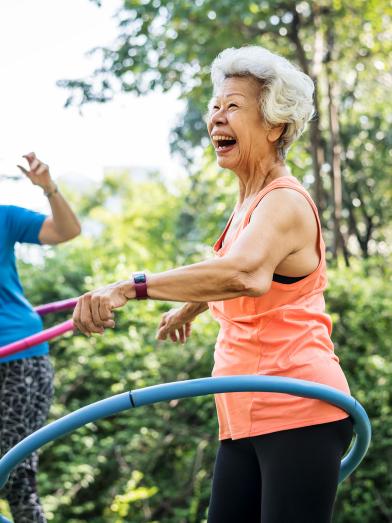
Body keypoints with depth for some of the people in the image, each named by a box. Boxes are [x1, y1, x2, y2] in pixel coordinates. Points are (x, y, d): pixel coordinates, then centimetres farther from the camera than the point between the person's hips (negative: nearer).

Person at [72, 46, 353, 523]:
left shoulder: (284, 202, -13)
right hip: (247, 420, 9)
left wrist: (132, 286, -43)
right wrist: (188, 308, 56)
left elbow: (246, 275, -36)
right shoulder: (247, 203, 17)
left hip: (299, 415, -9)